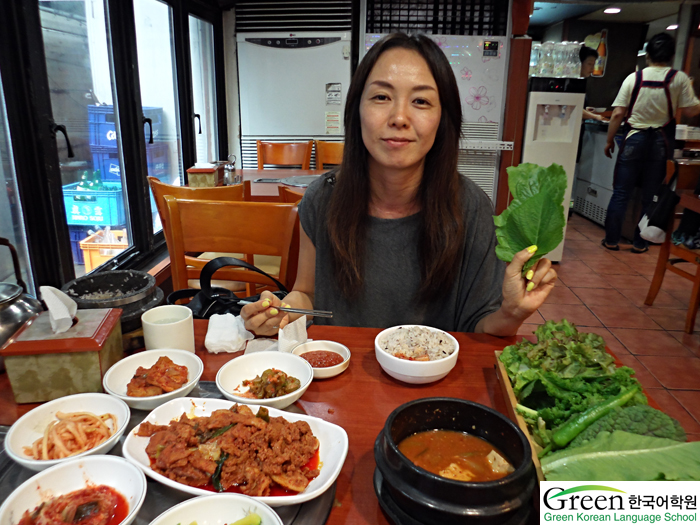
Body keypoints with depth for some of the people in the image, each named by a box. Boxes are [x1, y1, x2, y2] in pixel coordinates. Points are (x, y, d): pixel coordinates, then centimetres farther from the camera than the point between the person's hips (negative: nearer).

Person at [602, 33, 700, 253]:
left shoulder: (633, 78, -2)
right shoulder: (679, 78, -4)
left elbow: (617, 114, -5)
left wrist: (610, 140, 5)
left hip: (634, 138, 0)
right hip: (661, 142, 0)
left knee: (621, 193, 5)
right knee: (650, 195, 9)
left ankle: (611, 239, 8)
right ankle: (640, 242, 14)